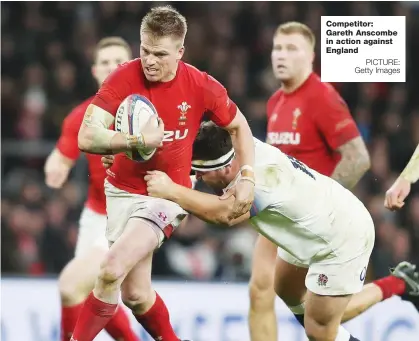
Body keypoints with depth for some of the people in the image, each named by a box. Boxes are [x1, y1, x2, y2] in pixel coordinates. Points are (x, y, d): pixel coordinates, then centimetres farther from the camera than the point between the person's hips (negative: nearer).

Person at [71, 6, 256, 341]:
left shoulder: (202, 87, -14)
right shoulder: (124, 78, -16)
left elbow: (239, 127, 5)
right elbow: (87, 138, -22)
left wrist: (247, 177, -6)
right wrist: (139, 139, -33)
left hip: (167, 193, -2)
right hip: (123, 190, 2)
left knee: (112, 270, -22)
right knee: (136, 294, 6)